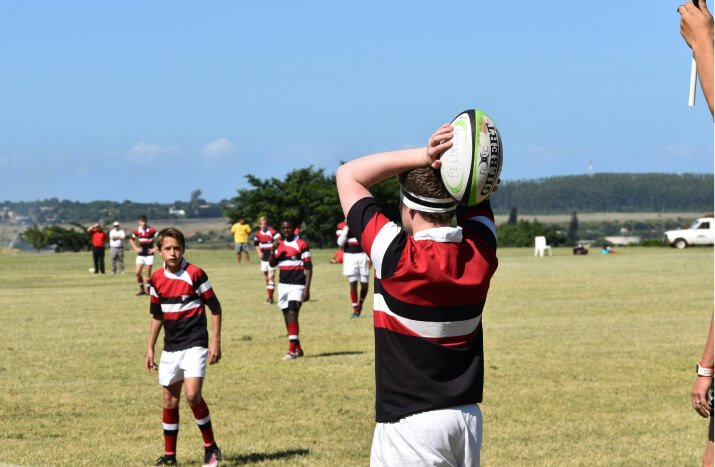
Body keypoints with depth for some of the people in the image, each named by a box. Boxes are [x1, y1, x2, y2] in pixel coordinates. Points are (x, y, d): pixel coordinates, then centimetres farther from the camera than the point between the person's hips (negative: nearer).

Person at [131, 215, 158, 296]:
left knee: (148, 274, -4)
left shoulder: (152, 230, -12)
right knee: (137, 272, -2)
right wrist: (136, 248, 7)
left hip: (149, 255, -4)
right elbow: (131, 240, 19)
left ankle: (148, 290, 7)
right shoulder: (137, 231, 1)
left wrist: (155, 249, -12)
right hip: (140, 255, 4)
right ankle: (142, 290, 12)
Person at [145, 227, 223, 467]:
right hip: (170, 348, 6)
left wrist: (216, 341, -8)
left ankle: (211, 447, -1)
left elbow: (215, 307, -4)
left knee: (192, 395, -18)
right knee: (169, 401, 8)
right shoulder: (157, 279, 5)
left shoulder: (195, 274, -10)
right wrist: (150, 349, 15)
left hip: (195, 344, -6)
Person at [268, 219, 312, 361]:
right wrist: (273, 249, -11)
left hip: (297, 285, -6)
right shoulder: (279, 245, 13)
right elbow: (272, 264, 6)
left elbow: (308, 268, -6)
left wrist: (307, 289, -12)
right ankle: (298, 348, 19)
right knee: (287, 317, 8)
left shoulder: (301, 245, -5)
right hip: (283, 285, 6)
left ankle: (292, 350, -20)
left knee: (292, 314, -17)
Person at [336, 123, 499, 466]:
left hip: (410, 422, -6)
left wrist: (424, 156, -14)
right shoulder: (480, 251, -3)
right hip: (468, 416, 6)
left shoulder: (396, 257, -16)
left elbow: (348, 176, -6)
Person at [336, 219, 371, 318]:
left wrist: (368, 257, -4)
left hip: (362, 255, 1)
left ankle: (360, 303, 25)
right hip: (349, 256, -1)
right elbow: (340, 243, -8)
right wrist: (346, 228, -13)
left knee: (364, 283, -1)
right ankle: (355, 310, 4)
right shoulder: (341, 226, 3)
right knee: (353, 284, -3)